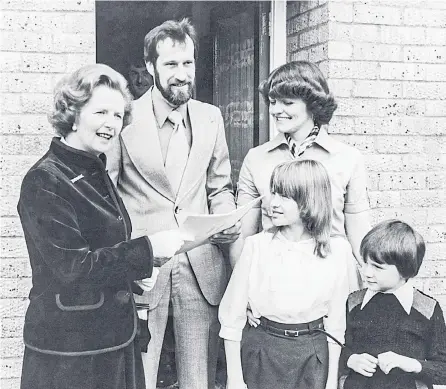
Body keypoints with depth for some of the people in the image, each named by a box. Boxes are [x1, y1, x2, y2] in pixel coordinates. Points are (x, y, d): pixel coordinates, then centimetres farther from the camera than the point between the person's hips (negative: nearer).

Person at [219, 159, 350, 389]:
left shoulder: (332, 254, -6)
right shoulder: (256, 245, -9)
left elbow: (335, 326, 2)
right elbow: (232, 316, -5)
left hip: (312, 355, 1)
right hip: (261, 351, 0)